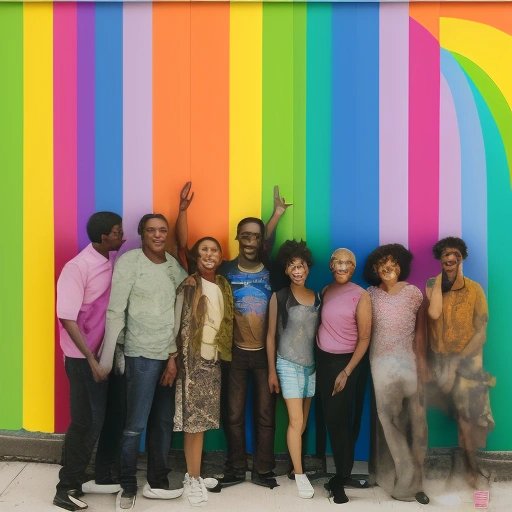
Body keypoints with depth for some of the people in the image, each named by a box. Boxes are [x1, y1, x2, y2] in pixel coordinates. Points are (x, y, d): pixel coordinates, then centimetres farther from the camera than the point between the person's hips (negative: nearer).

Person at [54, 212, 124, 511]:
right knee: (86, 422, -1)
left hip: (106, 354, 6)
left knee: (99, 419, 14)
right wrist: (92, 360, -18)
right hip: (84, 358, -6)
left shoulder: (111, 263, 4)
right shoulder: (77, 268, -17)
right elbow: (68, 319, -19)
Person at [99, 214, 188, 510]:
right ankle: (128, 488, 14)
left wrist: (175, 355, 2)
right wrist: (108, 356, -11)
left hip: (171, 355, 5)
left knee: (164, 423, 11)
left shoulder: (175, 265, 8)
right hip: (142, 354, -5)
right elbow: (115, 311, -9)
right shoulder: (129, 262, -7)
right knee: (136, 425, -1)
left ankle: (157, 482, 24)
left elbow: (181, 313, 6)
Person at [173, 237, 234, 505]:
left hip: (214, 358, 5)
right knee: (194, 420, -2)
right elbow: (176, 324, -8)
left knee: (203, 419, 10)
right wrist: (173, 358, -12)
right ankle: (192, 479, 8)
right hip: (192, 359, -5)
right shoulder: (189, 286, -8)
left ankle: (195, 474, 20)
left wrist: (223, 353, 8)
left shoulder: (224, 286, 10)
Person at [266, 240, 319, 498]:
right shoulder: (279, 297, -5)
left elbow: (321, 331, 9)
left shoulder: (317, 297, 5)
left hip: (312, 366, 4)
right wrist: (272, 371, -3)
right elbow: (270, 336, -1)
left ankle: (295, 463, 20)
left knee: (303, 423, 8)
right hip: (289, 365, -4)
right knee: (296, 422, -6)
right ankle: (299, 474, 3)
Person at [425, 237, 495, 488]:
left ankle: (470, 463, 9)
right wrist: (439, 278, -14)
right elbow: (434, 313, -22)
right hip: (439, 359, 2)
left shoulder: (474, 289, -5)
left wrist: (456, 362, -14)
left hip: (467, 360, -2)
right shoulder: (432, 285, -1)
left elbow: (481, 332, -8)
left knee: (466, 413, -8)